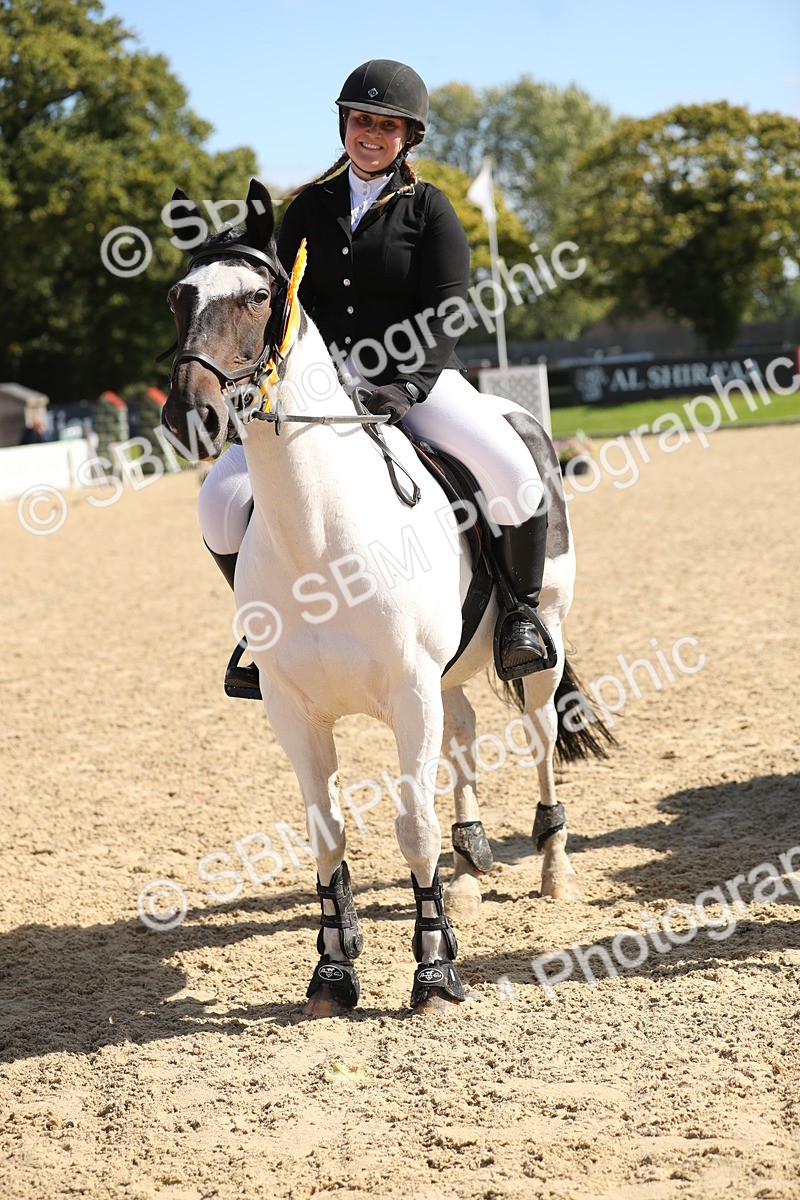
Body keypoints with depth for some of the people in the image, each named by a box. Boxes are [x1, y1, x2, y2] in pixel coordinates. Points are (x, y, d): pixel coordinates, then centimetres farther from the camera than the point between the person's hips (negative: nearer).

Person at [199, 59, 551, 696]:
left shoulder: (429, 209, 1)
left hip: (418, 383, -3)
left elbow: (446, 312, -7)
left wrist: (401, 385, -23)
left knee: (514, 474, -29)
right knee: (223, 498, -16)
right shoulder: (309, 208, 10)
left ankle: (523, 610, -4)